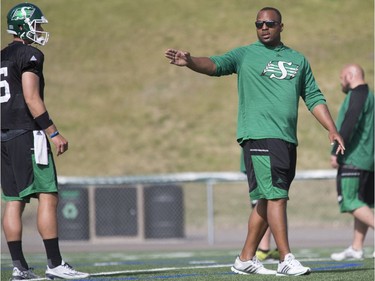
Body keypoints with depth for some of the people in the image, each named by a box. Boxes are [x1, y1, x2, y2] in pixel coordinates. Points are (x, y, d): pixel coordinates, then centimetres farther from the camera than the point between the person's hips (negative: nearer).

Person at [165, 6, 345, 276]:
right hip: (259, 136, -5)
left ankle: (246, 259, 16)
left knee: (267, 201, 8)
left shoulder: (298, 60, 18)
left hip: (288, 140, 5)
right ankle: (286, 259, -14)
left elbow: (314, 98, 20)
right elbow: (215, 64, -10)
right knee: (276, 196, -13)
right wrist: (190, 61, -30)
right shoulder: (245, 55, 5)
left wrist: (332, 130, 12)